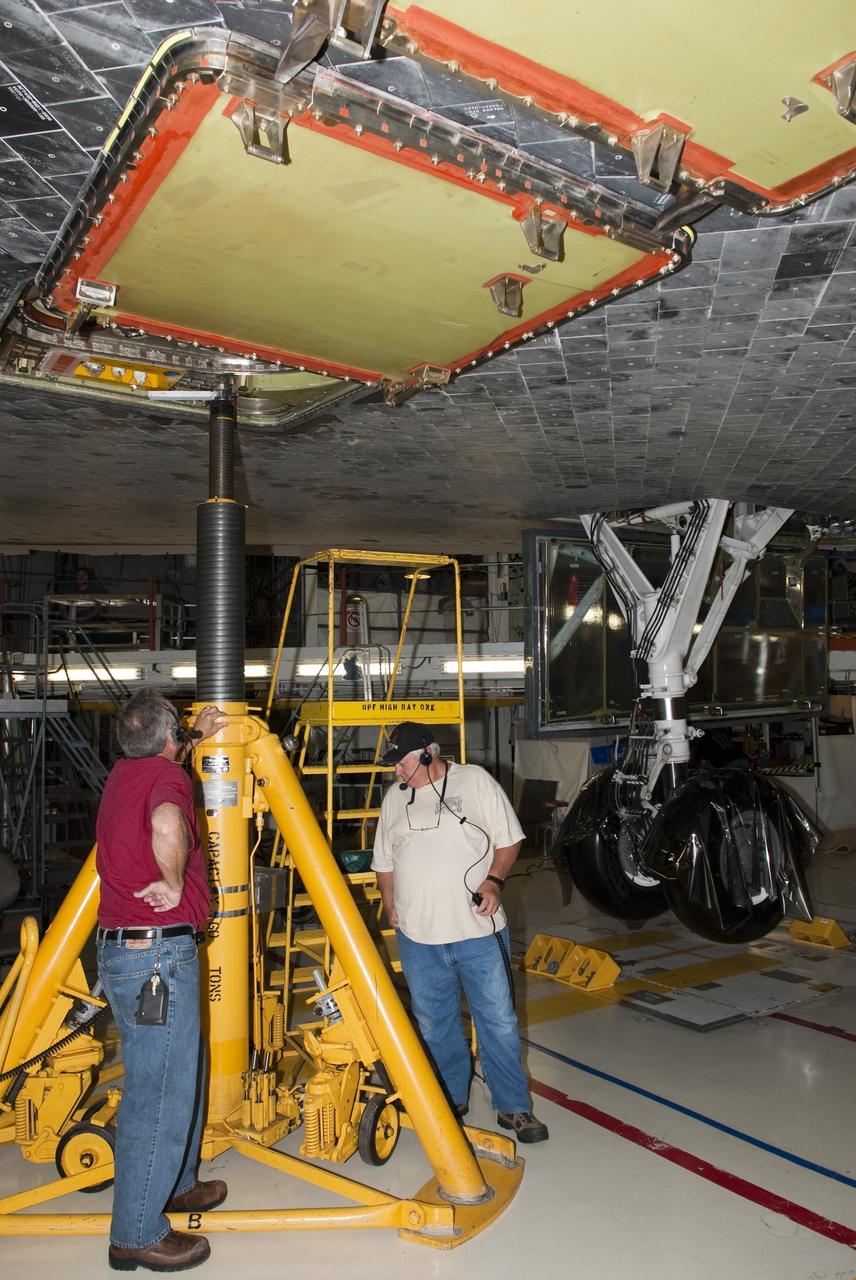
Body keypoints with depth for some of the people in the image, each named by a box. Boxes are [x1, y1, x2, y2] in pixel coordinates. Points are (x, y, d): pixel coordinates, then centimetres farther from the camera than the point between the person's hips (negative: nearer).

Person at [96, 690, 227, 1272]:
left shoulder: (124, 773, 12)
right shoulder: (167, 776, -16)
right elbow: (167, 824, -39)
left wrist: (198, 736, 35)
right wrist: (174, 883, -23)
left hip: (122, 949, 10)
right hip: (158, 953, -10)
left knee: (183, 1072, 23)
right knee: (159, 1093, 1)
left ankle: (174, 1185, 38)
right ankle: (137, 1236, 13)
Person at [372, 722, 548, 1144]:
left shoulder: (475, 781, -2)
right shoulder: (394, 798, 9)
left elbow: (509, 839, -1)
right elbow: (384, 863, 17)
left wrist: (494, 880, -14)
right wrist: (391, 909, 10)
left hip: (479, 931, -3)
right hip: (418, 936, 4)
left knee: (499, 1021, 4)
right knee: (435, 1025, 13)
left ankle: (514, 1107, 19)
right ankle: (452, 1099, 32)